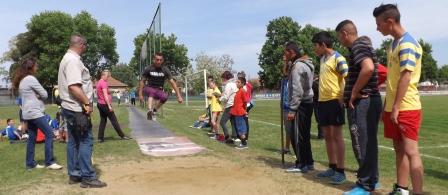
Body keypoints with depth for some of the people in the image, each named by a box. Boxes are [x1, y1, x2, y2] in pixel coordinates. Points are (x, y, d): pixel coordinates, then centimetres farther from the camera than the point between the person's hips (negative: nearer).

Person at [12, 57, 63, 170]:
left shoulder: (22, 80, 17)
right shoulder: (31, 79, -13)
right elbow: (44, 94, -11)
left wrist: (36, 96, 4)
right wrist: (39, 96, 8)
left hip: (28, 113, 10)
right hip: (35, 112, -10)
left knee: (32, 138, 11)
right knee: (49, 134, -9)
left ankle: (30, 163, 13)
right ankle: (49, 162, -9)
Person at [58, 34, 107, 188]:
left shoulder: (68, 58, 16)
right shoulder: (73, 60, -17)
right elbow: (73, 87, -26)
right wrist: (87, 103, -20)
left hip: (70, 108, 11)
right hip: (77, 109, -11)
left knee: (74, 142, 14)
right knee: (86, 141, -5)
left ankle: (74, 175, 21)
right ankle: (88, 177, 0)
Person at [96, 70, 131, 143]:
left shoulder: (99, 82, 14)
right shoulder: (104, 83, -16)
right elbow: (105, 95, -21)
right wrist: (109, 106, -22)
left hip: (99, 104, 9)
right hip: (105, 104, -9)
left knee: (103, 120, 11)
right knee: (114, 120, -2)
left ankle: (100, 138, 9)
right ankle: (122, 136, 4)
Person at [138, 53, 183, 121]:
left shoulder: (165, 70, -7)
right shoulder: (148, 69, -7)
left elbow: (172, 82, -9)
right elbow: (142, 81, 3)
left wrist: (179, 96, -15)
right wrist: (140, 94, -1)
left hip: (159, 90, 1)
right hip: (149, 88, -1)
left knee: (165, 97, -32)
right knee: (152, 92, -38)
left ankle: (154, 110, -8)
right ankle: (149, 110, -55)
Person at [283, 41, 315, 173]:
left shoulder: (297, 65, -15)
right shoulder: (306, 63, 16)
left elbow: (297, 90, -20)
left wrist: (292, 109, -18)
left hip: (301, 104, -10)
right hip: (307, 103, 10)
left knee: (297, 135, -3)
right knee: (304, 135, 14)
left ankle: (301, 164, 4)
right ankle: (308, 162, 21)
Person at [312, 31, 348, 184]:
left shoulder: (338, 58, -11)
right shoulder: (322, 59, 14)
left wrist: (342, 99, -20)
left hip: (335, 101, -8)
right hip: (323, 101, 8)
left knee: (337, 136, -3)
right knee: (328, 136, 12)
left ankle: (340, 171, 5)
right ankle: (332, 168, 22)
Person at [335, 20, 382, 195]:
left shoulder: (358, 45, -13)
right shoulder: (362, 44, 18)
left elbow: (368, 68, -33)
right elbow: (373, 70, 27)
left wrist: (354, 93, -22)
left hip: (362, 102, -10)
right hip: (370, 100, 10)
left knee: (362, 143, -3)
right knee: (368, 142, 16)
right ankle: (371, 178, 27)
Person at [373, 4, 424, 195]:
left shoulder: (407, 44, -13)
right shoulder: (394, 43, 16)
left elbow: (405, 77, -20)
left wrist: (396, 107, -22)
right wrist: (387, 106, 19)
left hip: (406, 108, -9)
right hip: (393, 107, 9)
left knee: (411, 151, -8)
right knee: (399, 149, 13)